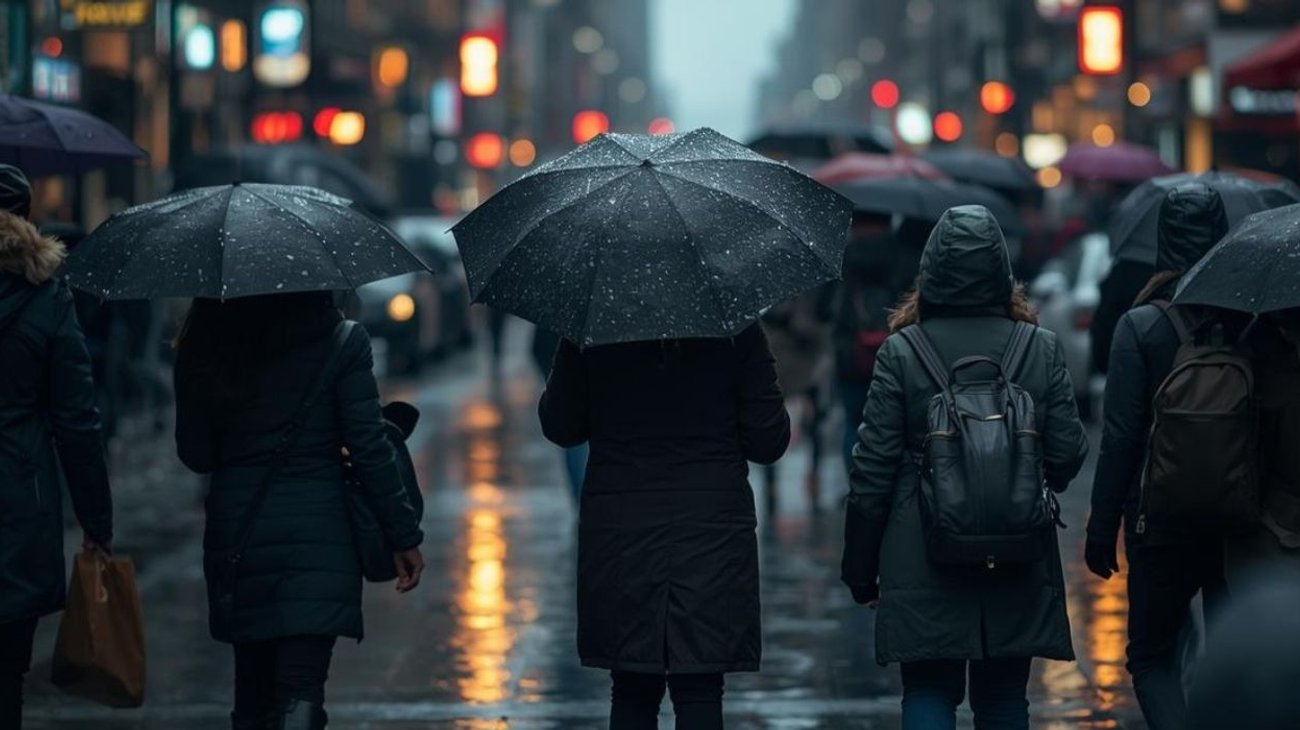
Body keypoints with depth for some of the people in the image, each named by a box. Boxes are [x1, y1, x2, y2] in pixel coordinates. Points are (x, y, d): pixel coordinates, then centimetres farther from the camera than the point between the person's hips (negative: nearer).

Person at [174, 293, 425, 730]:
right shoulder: (341, 342, -7)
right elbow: (370, 448, -8)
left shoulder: (202, 348, 0)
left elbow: (195, 455, 5)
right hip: (317, 532, -3)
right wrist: (404, 535, 0)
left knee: (252, 693, 16)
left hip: (235, 528, 3)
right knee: (300, 693, -7)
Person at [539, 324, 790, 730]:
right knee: (700, 693, 2)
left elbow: (560, 428, 5)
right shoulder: (737, 328, -7)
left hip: (619, 535, 1)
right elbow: (769, 442, -3)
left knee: (632, 693, 12)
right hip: (714, 530, -1)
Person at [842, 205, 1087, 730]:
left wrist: (860, 568, 3)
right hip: (1018, 570, 2)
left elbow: (872, 471, -6)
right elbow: (1066, 458, -1)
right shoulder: (1042, 351, -2)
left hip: (921, 566, -2)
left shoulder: (901, 353, -7)